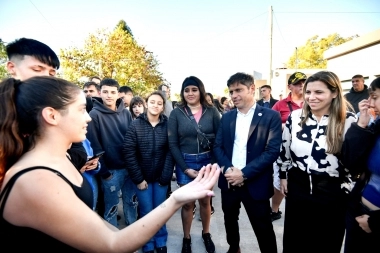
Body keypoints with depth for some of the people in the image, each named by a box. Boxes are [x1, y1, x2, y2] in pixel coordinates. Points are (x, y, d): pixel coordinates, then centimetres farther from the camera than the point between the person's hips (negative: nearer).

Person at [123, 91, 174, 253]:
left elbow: (170, 152, -6)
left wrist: (165, 176, -10)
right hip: (142, 177, -1)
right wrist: (138, 178, -10)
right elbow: (128, 152, -9)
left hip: (161, 177, 1)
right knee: (146, 212, 9)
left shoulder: (167, 125, -6)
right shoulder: (135, 125, -7)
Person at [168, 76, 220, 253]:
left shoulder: (211, 112, -1)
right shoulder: (176, 113, -4)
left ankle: (206, 234, 41)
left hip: (207, 161, 1)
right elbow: (172, 144, -5)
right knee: (187, 203, 11)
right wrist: (185, 168, -10)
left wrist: (216, 162, -13)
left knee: (205, 200, 16)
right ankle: (186, 238, 34)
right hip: (185, 162, -1)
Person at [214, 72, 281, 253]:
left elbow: (272, 151, -15)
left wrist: (244, 173, -19)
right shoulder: (227, 117, 6)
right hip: (229, 181, 5)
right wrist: (228, 169, -13)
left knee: (263, 228, 9)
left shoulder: (271, 116, -8)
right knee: (230, 220, 23)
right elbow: (218, 146, 4)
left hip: (255, 183, -4)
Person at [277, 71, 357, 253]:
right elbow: (284, 150, 6)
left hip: (332, 193, -2)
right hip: (297, 187, 2)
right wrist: (283, 176, 10)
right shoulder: (295, 117, -3)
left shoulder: (348, 121, -10)